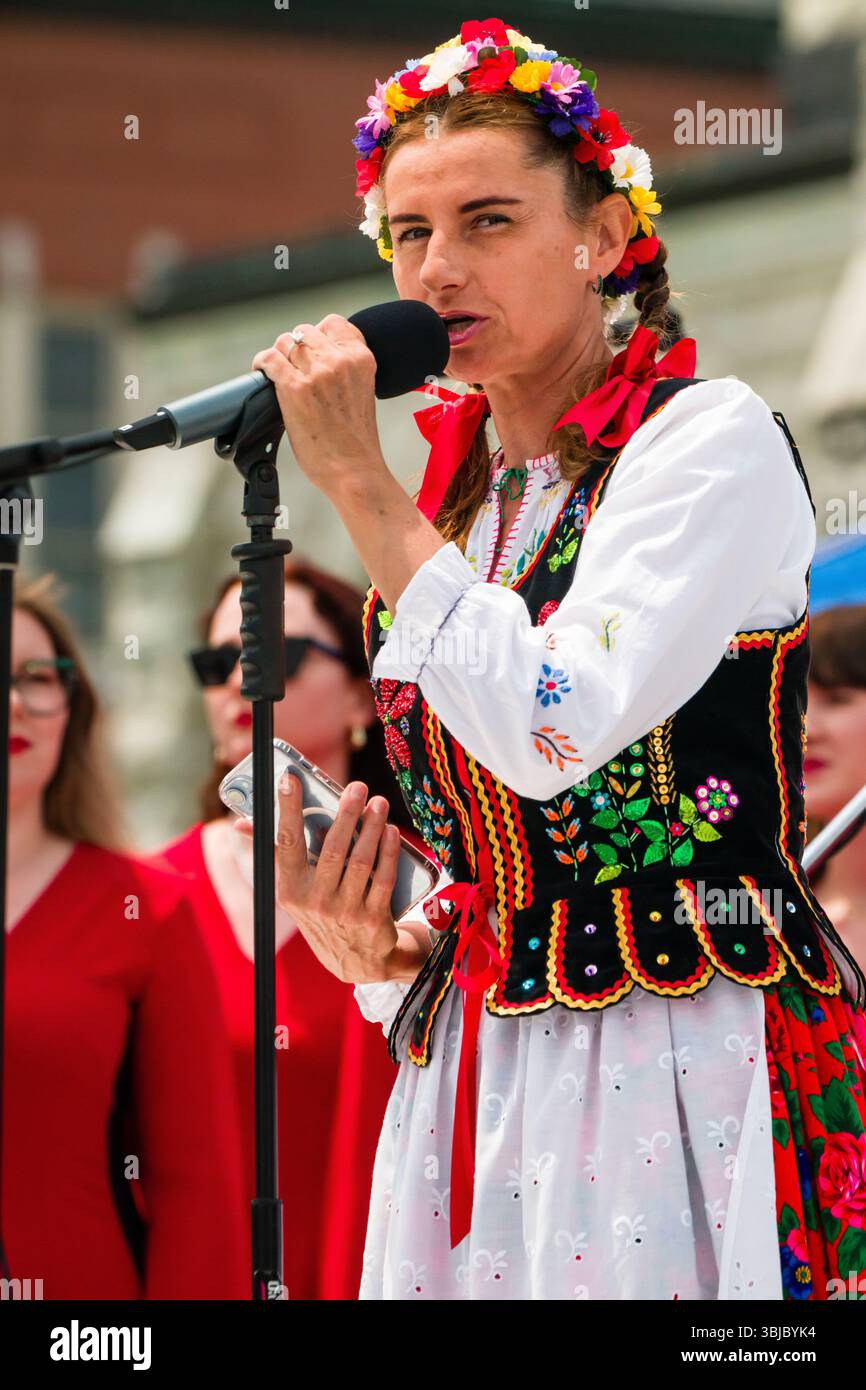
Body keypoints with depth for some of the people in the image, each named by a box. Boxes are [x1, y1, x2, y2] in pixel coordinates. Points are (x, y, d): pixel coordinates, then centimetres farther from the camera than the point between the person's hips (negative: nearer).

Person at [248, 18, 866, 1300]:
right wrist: (371, 953, 0)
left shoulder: (712, 440, -6)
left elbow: (552, 734, -20)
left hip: (685, 1082, -6)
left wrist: (361, 487, -13)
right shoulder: (444, 500, 14)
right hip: (473, 1086, 6)